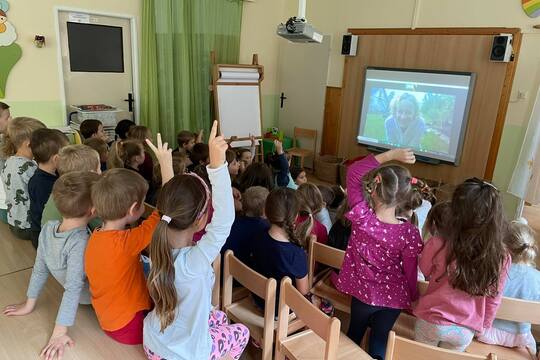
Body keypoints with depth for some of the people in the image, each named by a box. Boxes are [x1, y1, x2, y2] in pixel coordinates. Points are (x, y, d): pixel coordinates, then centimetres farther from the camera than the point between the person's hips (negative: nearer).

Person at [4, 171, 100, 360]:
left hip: (83, 295, 7)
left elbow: (39, 270, -1)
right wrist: (60, 332, -22)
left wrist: (29, 304, 10)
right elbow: (73, 290, -30)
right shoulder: (80, 243, -34)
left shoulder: (48, 229, -13)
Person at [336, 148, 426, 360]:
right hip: (393, 298, -1)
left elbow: (353, 172, -15)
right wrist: (412, 299, 8)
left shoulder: (361, 217, -24)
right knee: (379, 342, 17)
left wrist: (390, 154, -16)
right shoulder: (409, 234, -24)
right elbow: (410, 273, -11)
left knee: (354, 335, 26)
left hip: (362, 292, 1)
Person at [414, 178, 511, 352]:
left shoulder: (438, 245, -26)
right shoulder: (502, 258, -16)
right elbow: (493, 300, -2)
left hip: (432, 322, -2)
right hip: (466, 331, 2)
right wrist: (484, 326, 15)